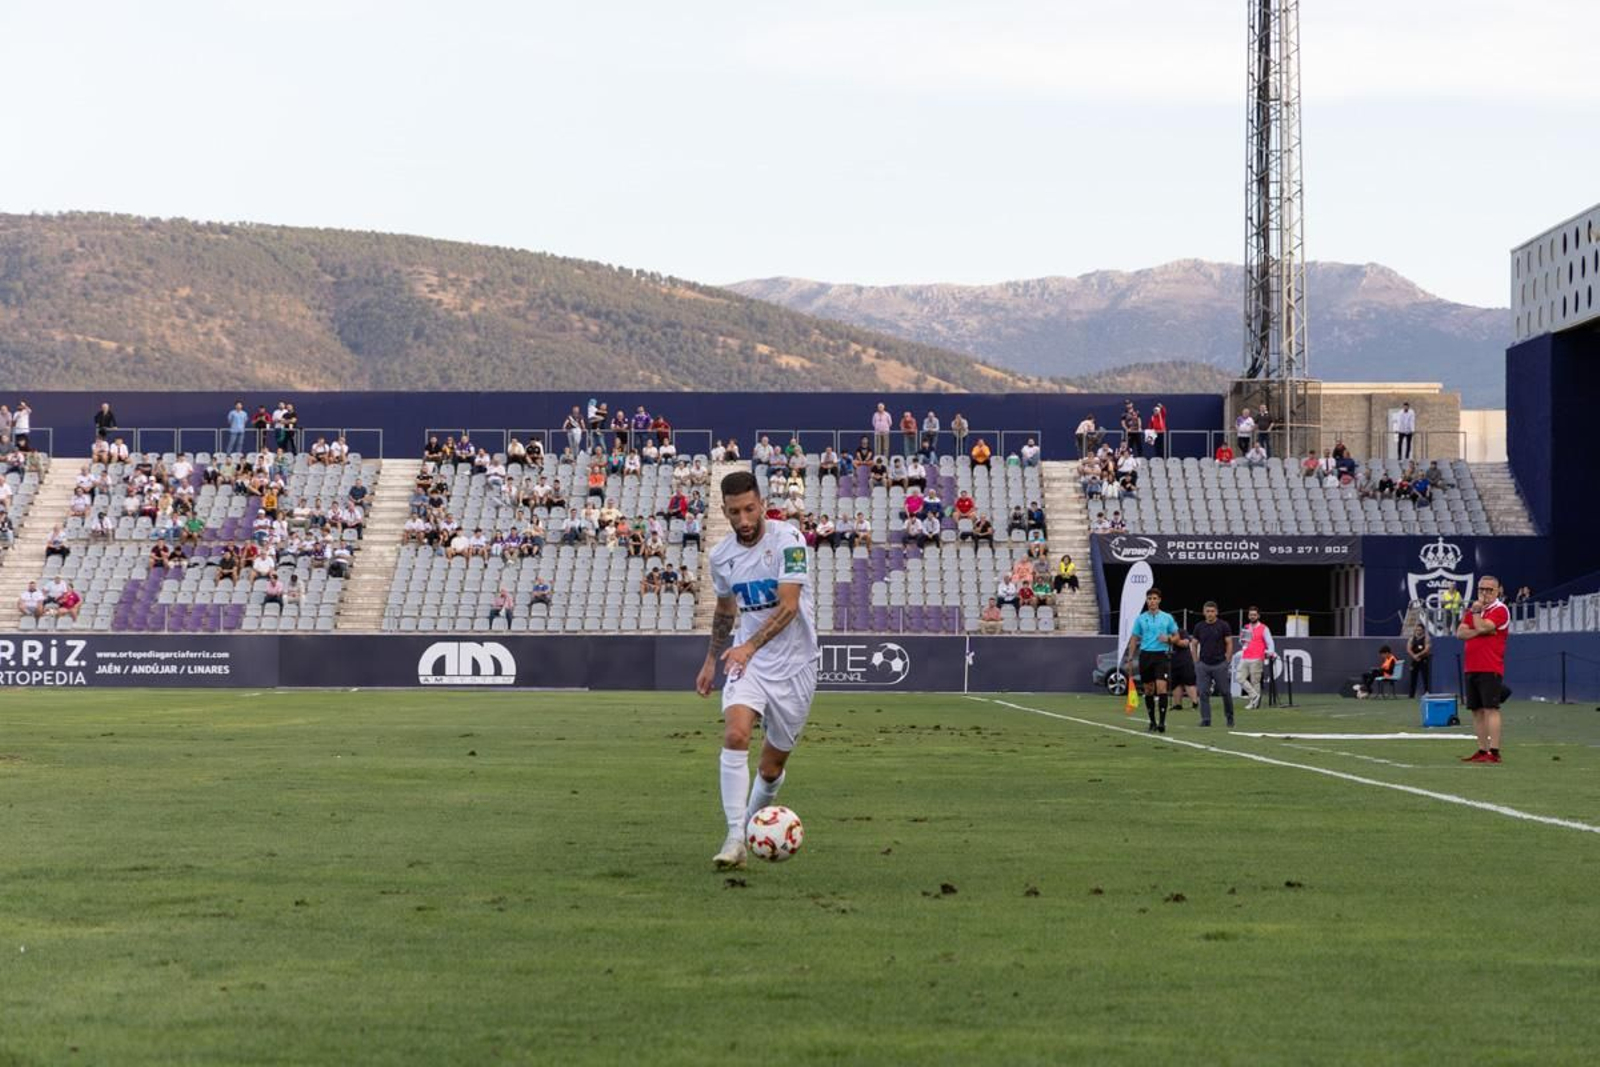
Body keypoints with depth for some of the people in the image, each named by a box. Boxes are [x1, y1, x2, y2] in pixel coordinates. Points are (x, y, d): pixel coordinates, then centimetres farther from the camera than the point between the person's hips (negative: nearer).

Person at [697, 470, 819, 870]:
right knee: (735, 735, -24)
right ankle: (735, 839, -23)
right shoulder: (721, 556, 2)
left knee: (772, 766, 4)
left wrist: (749, 647, -33)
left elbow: (788, 606, -23)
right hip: (747, 662, 3)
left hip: (794, 665, -3)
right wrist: (711, 661, 24)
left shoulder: (787, 540, -15)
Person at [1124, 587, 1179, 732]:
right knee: (1149, 690, 6)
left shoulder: (1167, 618, 5)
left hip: (1162, 655, -2)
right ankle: (1152, 722, 15)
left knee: (1161, 687, -16)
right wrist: (1130, 660, 6)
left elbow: (1176, 636, 11)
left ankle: (1162, 721, -17)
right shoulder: (1140, 619, 9)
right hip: (1145, 655, 2)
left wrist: (1168, 639, -12)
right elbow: (1134, 640, 12)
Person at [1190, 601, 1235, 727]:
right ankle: (1205, 719, 1)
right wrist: (1196, 662, 4)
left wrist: (1227, 661, -6)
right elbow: (1194, 644, 12)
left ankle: (1230, 717, 16)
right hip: (1203, 665, 2)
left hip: (1220, 664, -2)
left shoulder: (1223, 626, -2)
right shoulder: (1199, 626, 6)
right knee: (1203, 693, -3)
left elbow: (1229, 644, -1)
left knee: (1225, 692, 1)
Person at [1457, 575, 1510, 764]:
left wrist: (1476, 612, -5)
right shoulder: (1474, 609, 18)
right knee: (1477, 711, 8)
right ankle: (1482, 750, 13)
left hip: (1490, 669, -8)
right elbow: (1460, 632, 7)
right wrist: (1478, 632, -8)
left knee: (1490, 709, -12)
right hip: (1471, 668, 8)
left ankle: (1494, 752, -16)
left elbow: (1482, 627, -19)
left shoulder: (1500, 610, -5)